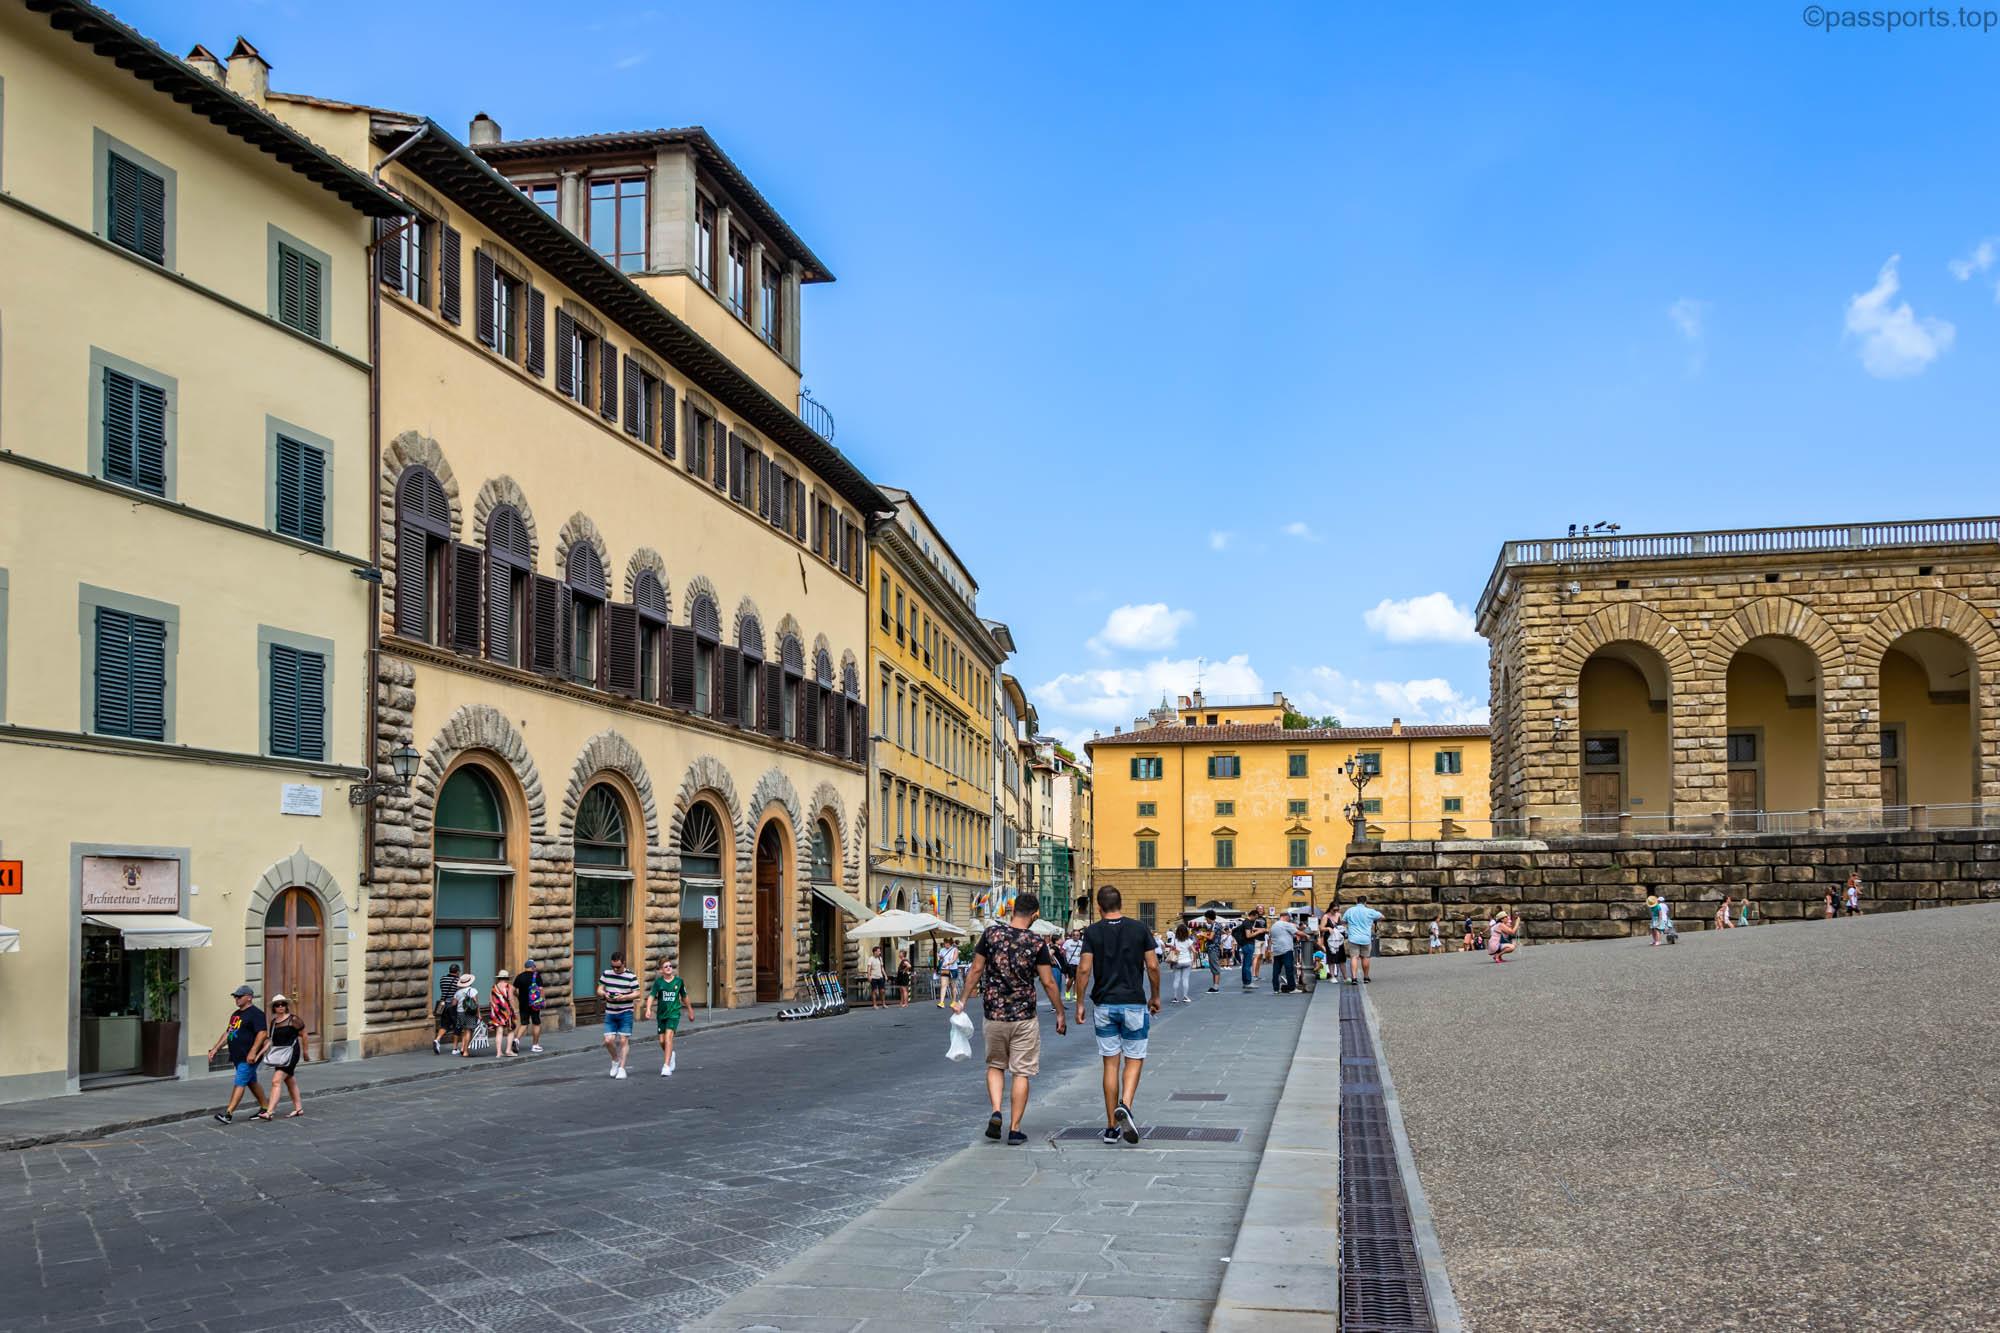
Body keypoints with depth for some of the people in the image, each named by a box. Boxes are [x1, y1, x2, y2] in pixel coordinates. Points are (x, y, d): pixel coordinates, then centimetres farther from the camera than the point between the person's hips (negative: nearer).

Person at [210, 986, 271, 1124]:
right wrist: (215, 1049, 15)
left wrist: (252, 1052, -27)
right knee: (252, 1083, 14)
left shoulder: (256, 1014, -12)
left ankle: (228, 1113, -14)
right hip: (237, 1056, 10)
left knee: (239, 1083, -11)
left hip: (248, 1057, -10)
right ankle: (265, 1109, 22)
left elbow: (262, 1034, -21)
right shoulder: (236, 1014, 18)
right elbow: (227, 1033, 22)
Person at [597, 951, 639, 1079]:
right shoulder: (606, 974, 3)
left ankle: (621, 1068, 3)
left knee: (624, 1040, -4)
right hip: (610, 1014, 3)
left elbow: (637, 993, -7)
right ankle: (615, 1060, 23)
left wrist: (624, 997, -23)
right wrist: (604, 994, -14)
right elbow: (599, 989, 9)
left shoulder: (630, 976, -8)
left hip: (625, 1013, -3)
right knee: (608, 1040, -4)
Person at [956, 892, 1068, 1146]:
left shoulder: (992, 933, -4)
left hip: (993, 1014, 2)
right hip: (1024, 1017, -2)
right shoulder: (1037, 943, -8)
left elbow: (977, 969, 0)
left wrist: (963, 1000, 10)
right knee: (1021, 1072, 6)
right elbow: (1048, 982, -6)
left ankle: (996, 1112, -1)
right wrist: (1060, 1014, 6)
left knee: (995, 1065, 19)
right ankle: (1015, 1130, 6)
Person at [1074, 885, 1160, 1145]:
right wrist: (1155, 996, 12)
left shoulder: (1093, 932, -2)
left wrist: (1080, 1003, 1)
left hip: (1104, 1005, 1)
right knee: (1134, 1059, 8)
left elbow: (1084, 969, -8)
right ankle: (1125, 1105, -18)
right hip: (1134, 1004, -1)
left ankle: (1112, 1127, 9)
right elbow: (1152, 966, -2)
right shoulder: (1140, 929, -1)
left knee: (1111, 1063, 8)